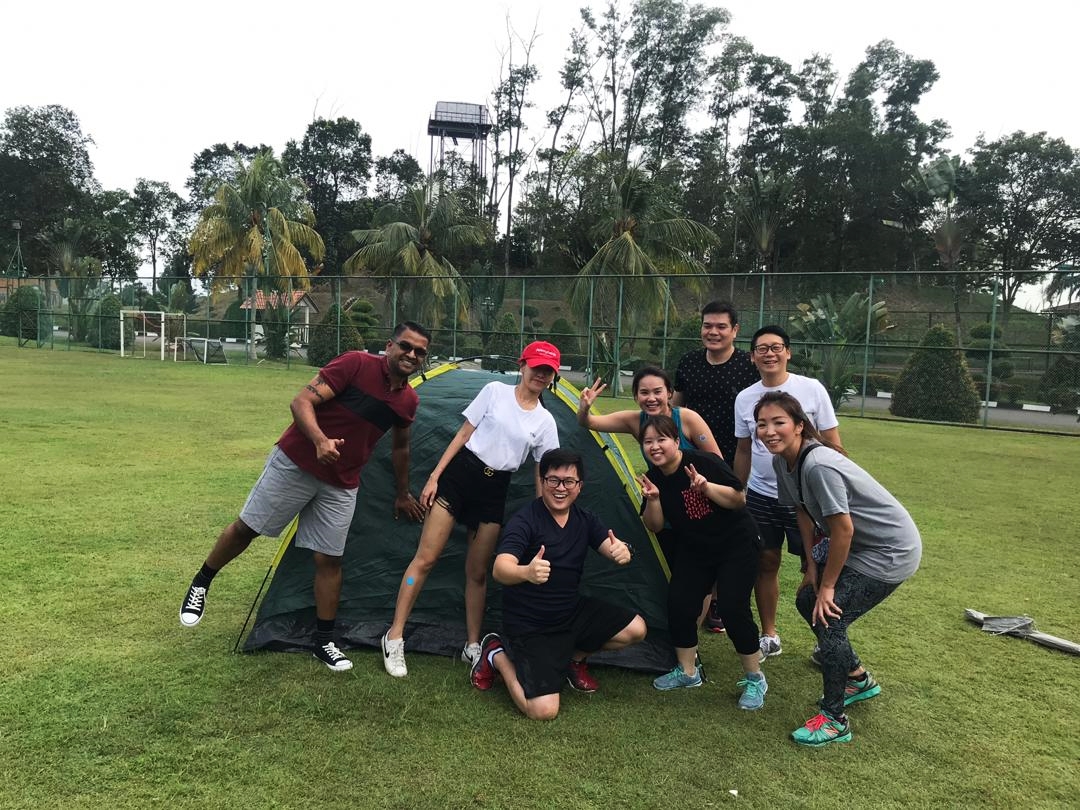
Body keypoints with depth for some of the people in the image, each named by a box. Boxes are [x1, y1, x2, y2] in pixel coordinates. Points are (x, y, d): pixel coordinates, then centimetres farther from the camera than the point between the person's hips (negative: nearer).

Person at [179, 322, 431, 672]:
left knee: (329, 560, 4)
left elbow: (400, 448, 17)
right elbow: (301, 402, -21)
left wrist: (403, 494, 25)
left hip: (340, 485, 4)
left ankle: (324, 643, 18)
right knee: (246, 527, 7)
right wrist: (320, 440, -38)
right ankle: (200, 585, 33)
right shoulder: (356, 364, -18)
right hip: (295, 463, -4)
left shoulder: (408, 401, -1)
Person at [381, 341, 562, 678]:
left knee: (477, 573, 8)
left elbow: (543, 475, 6)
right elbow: (463, 435, 1)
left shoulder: (545, 422, 3)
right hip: (459, 474, -2)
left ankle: (472, 647, 24)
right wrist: (434, 476, -4)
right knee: (425, 559, -3)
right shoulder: (494, 391, -2)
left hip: (494, 492, 2)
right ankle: (394, 637, 8)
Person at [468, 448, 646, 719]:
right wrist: (526, 572, -58)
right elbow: (500, 569, -35)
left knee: (635, 629, -5)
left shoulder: (585, 519, 1)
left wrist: (623, 552, -35)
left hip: (572, 612, 7)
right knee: (543, 711, -18)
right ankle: (495, 656, 8)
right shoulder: (525, 521, -21)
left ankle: (573, 658, 18)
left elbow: (613, 549, -10)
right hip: (531, 626, -7)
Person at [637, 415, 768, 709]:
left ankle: (755, 679, 6)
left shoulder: (704, 463, -23)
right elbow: (654, 526, -3)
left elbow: (739, 499, -20)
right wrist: (653, 498, -21)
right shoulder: (653, 478, -6)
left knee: (732, 608, -14)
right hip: (695, 550, 6)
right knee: (679, 605, -2)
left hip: (736, 545, -5)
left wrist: (707, 487, -35)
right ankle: (687, 672, 20)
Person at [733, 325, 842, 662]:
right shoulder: (744, 399, 4)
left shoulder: (812, 389, -6)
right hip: (760, 496, 3)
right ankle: (769, 636, 25)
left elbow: (832, 444, -3)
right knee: (765, 564, 10)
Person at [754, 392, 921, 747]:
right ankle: (859, 679, 35)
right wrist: (812, 566, 5)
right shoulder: (782, 461, -5)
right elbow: (804, 513, 6)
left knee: (828, 616, -12)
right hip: (858, 544, 9)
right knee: (807, 601, 13)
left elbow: (842, 529, -27)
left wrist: (827, 585, -16)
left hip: (890, 551, -9)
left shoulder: (818, 466, -32)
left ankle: (834, 720, 6)